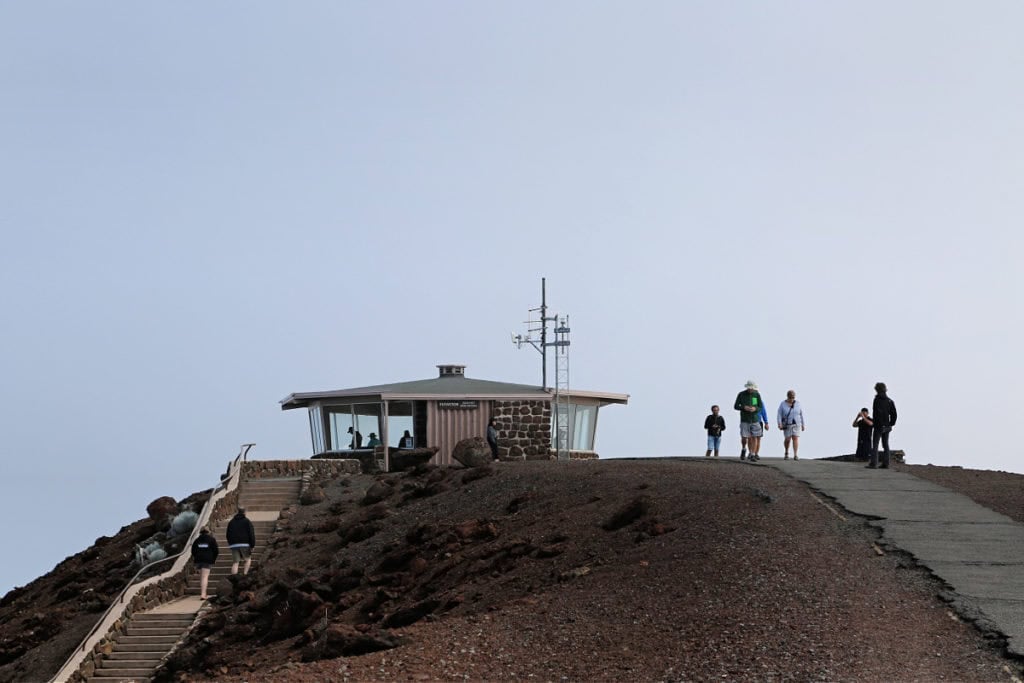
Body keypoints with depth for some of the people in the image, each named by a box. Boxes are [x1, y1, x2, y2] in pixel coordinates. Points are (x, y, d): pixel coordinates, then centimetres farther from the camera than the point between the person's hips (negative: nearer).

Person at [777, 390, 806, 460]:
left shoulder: (798, 404, -3)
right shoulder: (783, 405, -7)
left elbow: (801, 414, 2)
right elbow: (779, 415, -9)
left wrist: (803, 425, 3)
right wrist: (779, 424, -21)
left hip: (796, 424, 0)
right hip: (787, 425, 0)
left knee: (795, 438, -12)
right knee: (787, 439, 0)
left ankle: (795, 455, -14)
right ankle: (786, 453, 24)